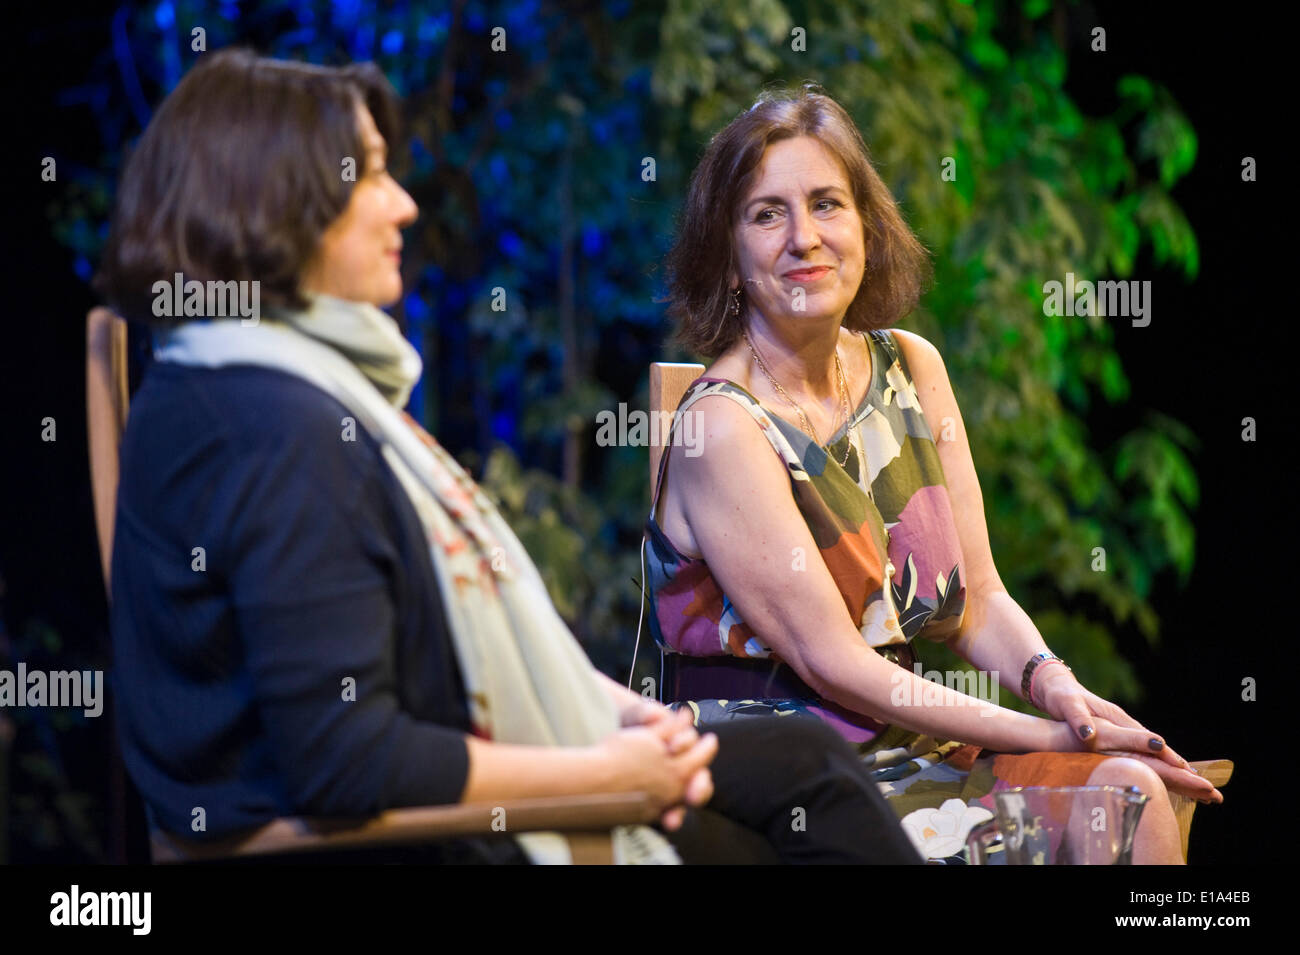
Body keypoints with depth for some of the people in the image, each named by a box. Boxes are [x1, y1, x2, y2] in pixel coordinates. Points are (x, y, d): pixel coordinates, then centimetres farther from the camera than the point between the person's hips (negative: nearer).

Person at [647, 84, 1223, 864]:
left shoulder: (910, 369, 9)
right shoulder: (725, 426, -13)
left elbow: (977, 598, 11)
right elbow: (835, 666, -15)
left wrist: (1049, 681, -12)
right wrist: (1047, 735, -18)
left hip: (903, 742, 7)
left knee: (1134, 791, -17)